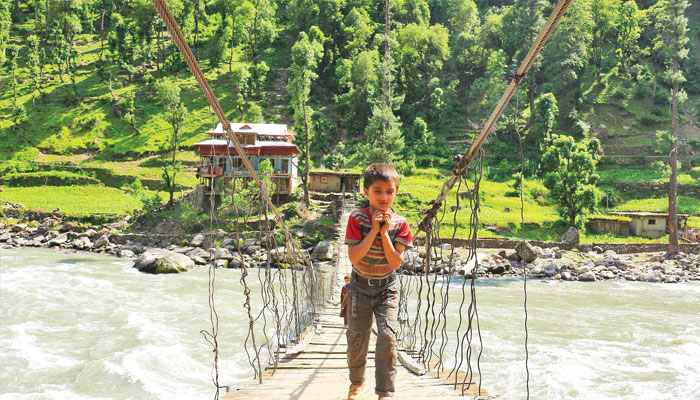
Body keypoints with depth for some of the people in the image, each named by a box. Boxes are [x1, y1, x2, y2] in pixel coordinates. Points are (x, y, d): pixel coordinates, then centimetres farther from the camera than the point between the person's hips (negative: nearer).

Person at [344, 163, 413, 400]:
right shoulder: (357, 219, -13)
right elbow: (353, 257, -22)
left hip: (387, 286, 0)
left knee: (387, 337, -14)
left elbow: (396, 263, -17)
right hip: (360, 285, 0)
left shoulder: (400, 224, -10)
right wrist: (374, 231, -27)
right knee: (357, 337, 9)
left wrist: (385, 232, -24)